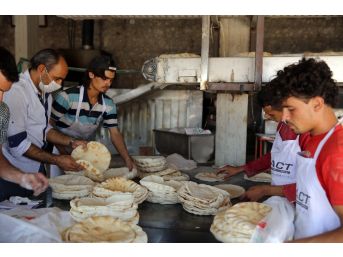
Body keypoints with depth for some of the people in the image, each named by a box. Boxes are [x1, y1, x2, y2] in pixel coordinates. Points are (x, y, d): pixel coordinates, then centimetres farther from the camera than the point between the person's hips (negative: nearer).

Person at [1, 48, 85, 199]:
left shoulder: (45, 93, 6)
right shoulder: (17, 92, -21)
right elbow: (17, 143, -22)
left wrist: (71, 142, 2)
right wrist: (56, 160, -19)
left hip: (37, 169, 8)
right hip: (15, 175, -8)